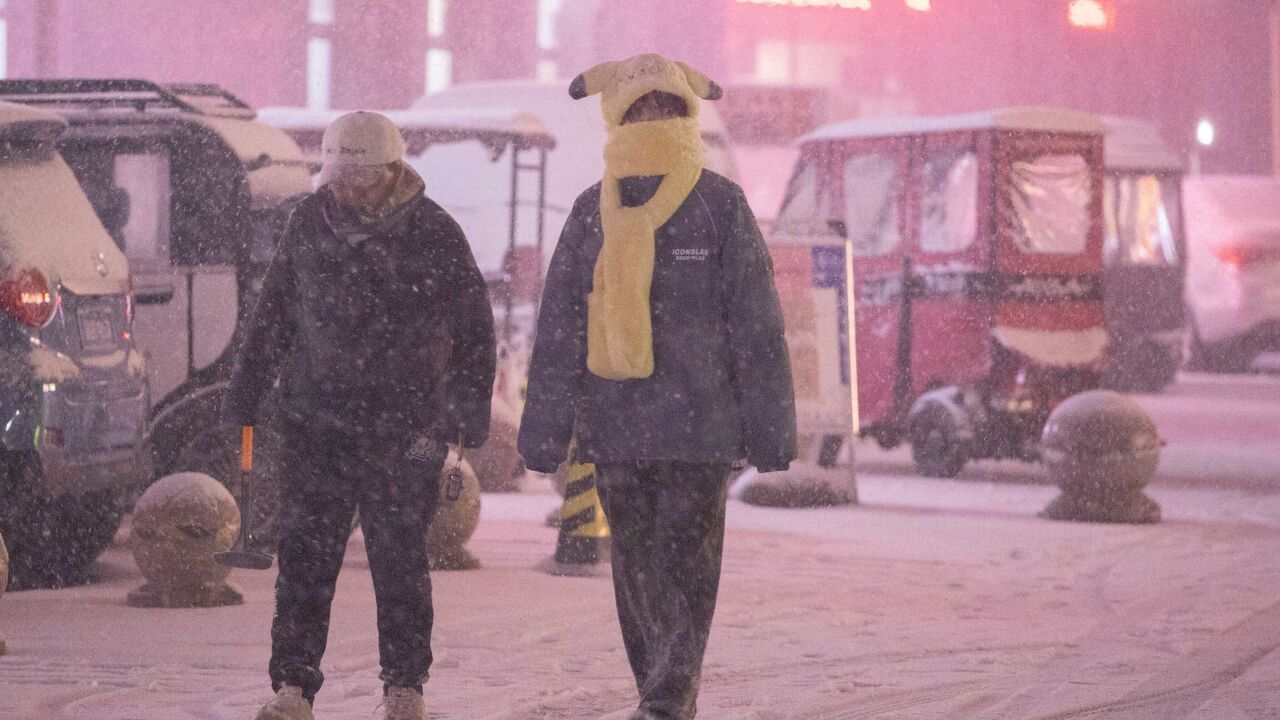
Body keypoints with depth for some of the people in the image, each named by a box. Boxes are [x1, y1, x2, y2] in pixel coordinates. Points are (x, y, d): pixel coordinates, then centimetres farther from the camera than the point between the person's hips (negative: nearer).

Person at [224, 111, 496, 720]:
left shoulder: (435, 236, -6)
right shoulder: (310, 222, 3)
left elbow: (473, 329, 1)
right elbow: (273, 310, 14)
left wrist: (470, 407, -3)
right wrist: (246, 388, 13)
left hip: (405, 428, -2)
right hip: (315, 419, 2)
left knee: (399, 559, 3)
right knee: (305, 556, -1)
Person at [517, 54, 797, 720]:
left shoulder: (591, 211, 1)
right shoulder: (721, 205, -6)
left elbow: (557, 332, 2)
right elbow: (756, 327, -6)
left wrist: (544, 437, 7)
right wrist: (769, 431, 0)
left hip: (613, 425, 2)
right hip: (701, 423, -2)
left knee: (638, 565, 14)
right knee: (687, 564, 2)